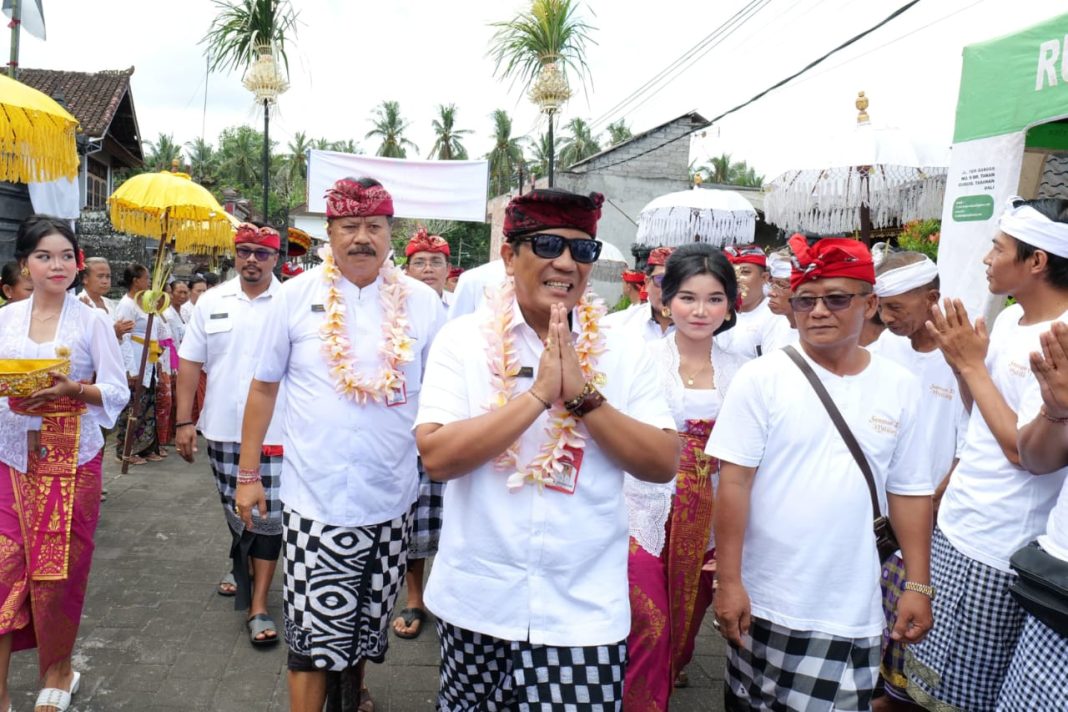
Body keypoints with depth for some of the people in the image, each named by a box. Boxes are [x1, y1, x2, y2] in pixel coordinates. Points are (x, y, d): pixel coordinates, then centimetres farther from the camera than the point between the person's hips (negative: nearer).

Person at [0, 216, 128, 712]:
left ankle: (58, 671, 27)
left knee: (58, 570, 5)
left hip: (71, 458, -2)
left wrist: (72, 389, -19)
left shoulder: (92, 321, -2)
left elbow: (116, 392, -2)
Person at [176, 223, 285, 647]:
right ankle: (241, 563, 46)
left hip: (275, 431, -3)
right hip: (222, 428, 3)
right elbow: (190, 362, 6)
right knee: (233, 509, 19)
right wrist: (184, 421, 1)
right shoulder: (211, 302, 4)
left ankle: (258, 606, 8)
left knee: (268, 517, 0)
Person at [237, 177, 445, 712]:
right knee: (314, 634, -1)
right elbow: (264, 387, 4)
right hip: (315, 499, -2)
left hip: (392, 498, 2)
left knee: (370, 622, 19)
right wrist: (248, 474, 5)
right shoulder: (296, 296, -2)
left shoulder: (423, 302, 0)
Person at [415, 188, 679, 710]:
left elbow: (664, 464, -8)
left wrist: (583, 395, -19)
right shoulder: (463, 340, -7)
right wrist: (539, 393, -22)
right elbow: (436, 456, -17)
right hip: (476, 601, 1)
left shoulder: (623, 350, -2)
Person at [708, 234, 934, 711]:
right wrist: (728, 581, -11)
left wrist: (918, 584, 5)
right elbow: (733, 481, -9)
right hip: (766, 601, -2)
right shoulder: (762, 378, -8)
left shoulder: (899, 387, 2)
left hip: (855, 609, 2)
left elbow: (908, 492, 7)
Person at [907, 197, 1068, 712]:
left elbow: (1025, 449, -23)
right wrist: (961, 359, 0)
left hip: (996, 551, -8)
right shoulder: (1010, 318, 6)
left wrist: (972, 364, -17)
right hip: (955, 527, 8)